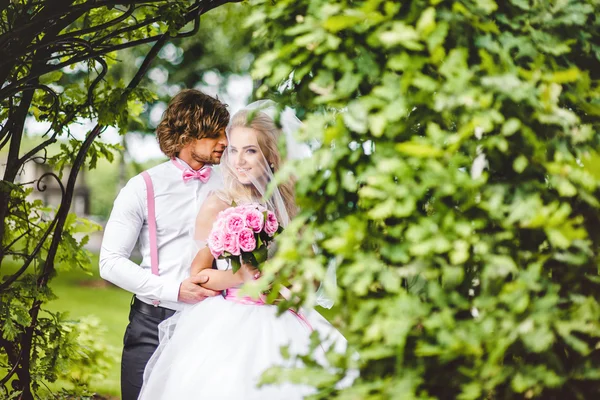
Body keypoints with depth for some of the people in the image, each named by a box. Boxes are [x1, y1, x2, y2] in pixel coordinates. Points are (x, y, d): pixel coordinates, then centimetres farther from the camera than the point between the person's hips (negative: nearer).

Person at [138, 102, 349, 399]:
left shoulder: (285, 202, 6)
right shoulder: (218, 205, -6)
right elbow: (198, 275, -5)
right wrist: (240, 277, -19)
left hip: (280, 326, 4)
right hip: (230, 326, -3)